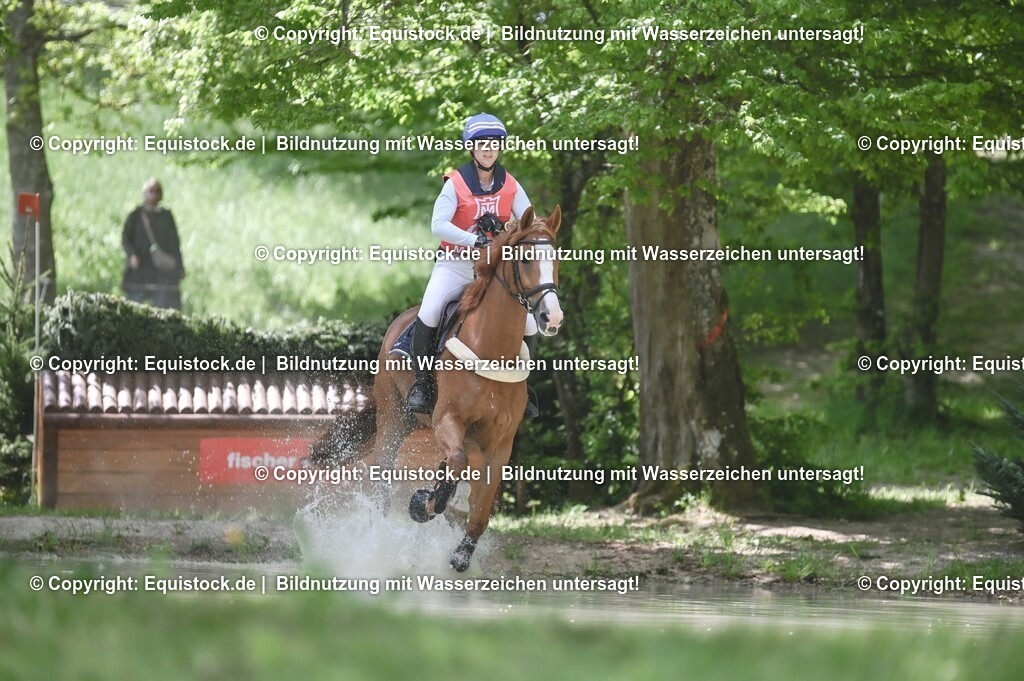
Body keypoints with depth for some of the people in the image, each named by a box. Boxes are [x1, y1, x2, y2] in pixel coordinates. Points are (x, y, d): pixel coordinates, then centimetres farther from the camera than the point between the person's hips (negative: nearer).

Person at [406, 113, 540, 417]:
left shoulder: (510, 186, 2)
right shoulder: (455, 184, -8)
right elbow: (438, 225, -18)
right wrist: (474, 239, -31)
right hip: (455, 264, -3)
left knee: (528, 324, -10)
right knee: (429, 314, -26)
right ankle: (421, 382, -12)